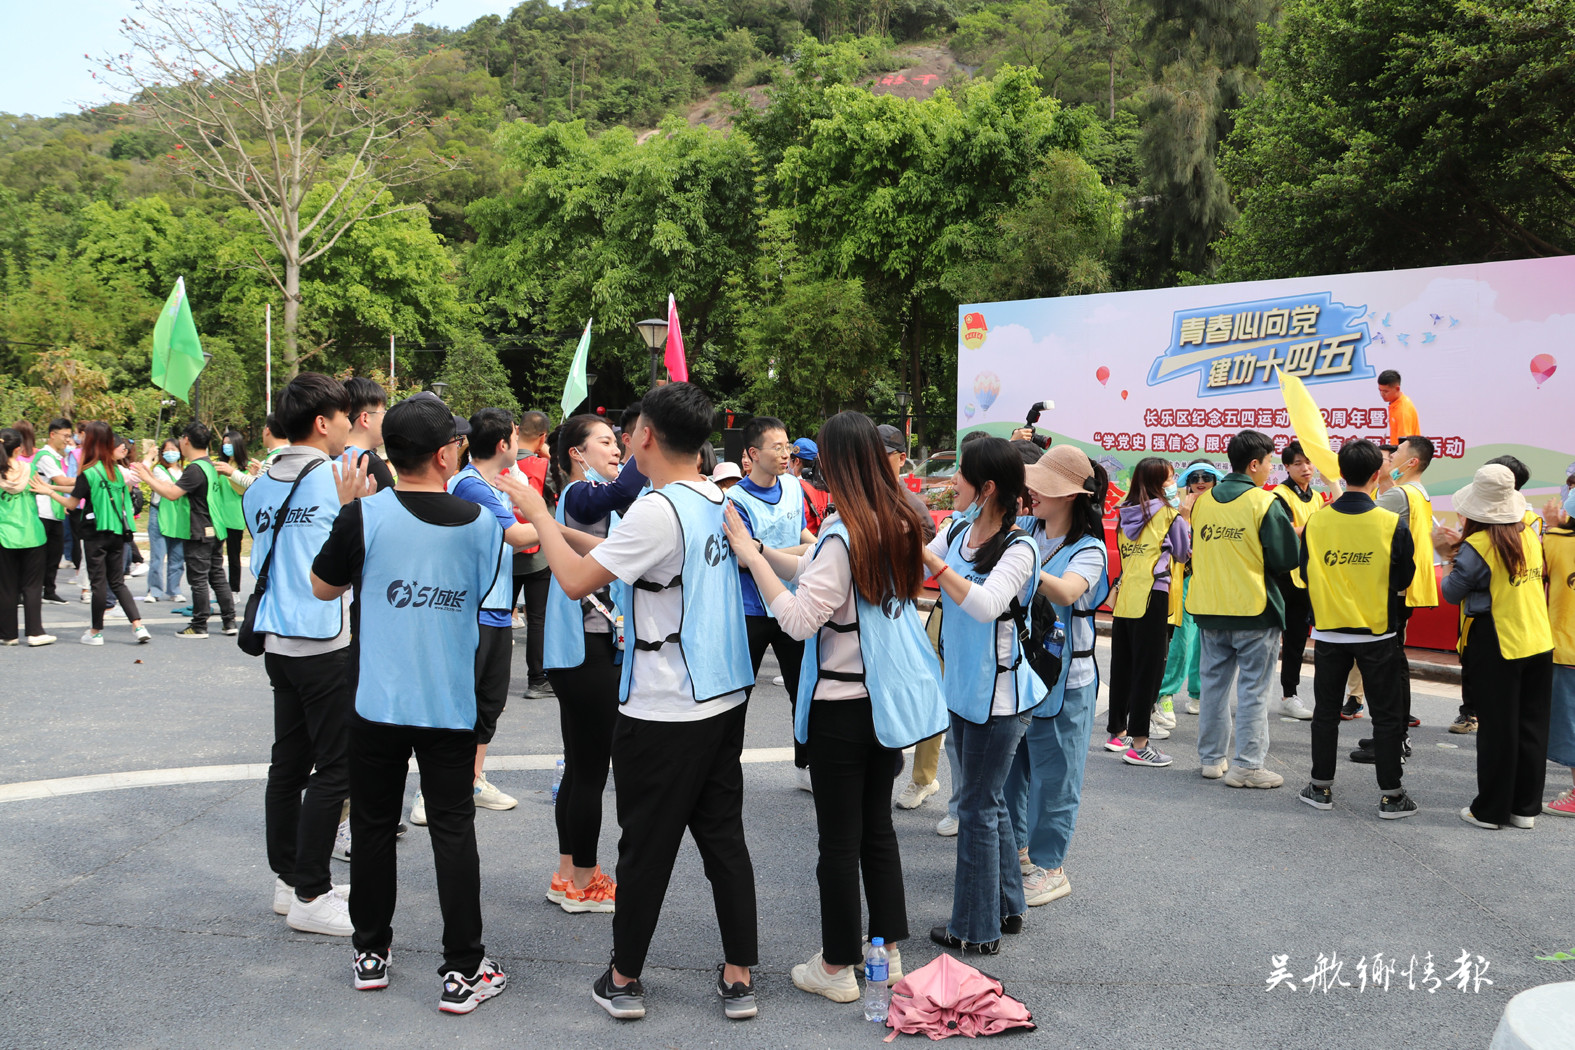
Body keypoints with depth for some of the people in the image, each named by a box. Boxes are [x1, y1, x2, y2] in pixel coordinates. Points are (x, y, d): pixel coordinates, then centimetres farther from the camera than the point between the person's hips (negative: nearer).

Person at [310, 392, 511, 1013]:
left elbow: (323, 588, 5)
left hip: (376, 701, 0)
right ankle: (463, 971, 9)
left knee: (374, 826, 15)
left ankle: (370, 953, 28)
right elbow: (491, 618, 3)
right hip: (451, 704, 0)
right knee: (453, 831, 6)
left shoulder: (363, 516, -10)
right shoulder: (481, 524, -6)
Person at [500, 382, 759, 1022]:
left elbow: (576, 581, -18)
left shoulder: (658, 510, -20)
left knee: (646, 847, 6)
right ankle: (738, 979, 19)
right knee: (724, 837, 13)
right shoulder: (722, 502, 6)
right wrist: (558, 529, 15)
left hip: (664, 712, -7)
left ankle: (624, 979, 21)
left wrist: (537, 513, -5)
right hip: (725, 698, 8)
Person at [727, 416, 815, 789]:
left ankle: (806, 764, 25)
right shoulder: (737, 500, -16)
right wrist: (807, 551, -23)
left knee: (805, 689, 10)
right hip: (752, 609, -5)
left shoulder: (793, 486, 4)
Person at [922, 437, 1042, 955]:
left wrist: (931, 560, -32)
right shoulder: (956, 532, 3)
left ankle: (977, 928, 14)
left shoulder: (1018, 549, -19)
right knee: (987, 799, 19)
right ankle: (1007, 906, 34)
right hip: (963, 687, 8)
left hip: (998, 692, -8)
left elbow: (986, 605, -34)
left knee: (978, 806, 1)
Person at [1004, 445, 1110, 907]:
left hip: (1062, 678, -5)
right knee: (1010, 763, 16)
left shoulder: (1089, 549, -13)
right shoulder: (1024, 532, 2)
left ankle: (1048, 866, 20)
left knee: (1053, 774, 5)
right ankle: (1016, 848, 35)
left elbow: (1066, 592, -33)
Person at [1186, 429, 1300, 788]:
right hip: (1253, 610, -5)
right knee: (1254, 688, 2)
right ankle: (1247, 765, 3)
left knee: (1214, 681, 14)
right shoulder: (1265, 504, -12)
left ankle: (1211, 758, 21)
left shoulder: (1202, 502, 4)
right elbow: (1287, 559, -10)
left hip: (1209, 609, 6)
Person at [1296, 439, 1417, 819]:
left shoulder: (1316, 522, -7)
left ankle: (1321, 787, 20)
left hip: (1329, 631, 2)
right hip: (1378, 633, -2)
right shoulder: (1393, 524, -12)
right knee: (1387, 715, 9)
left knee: (1326, 711, 13)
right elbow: (1404, 581, -2)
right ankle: (1390, 794, 13)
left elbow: (1306, 576, 3)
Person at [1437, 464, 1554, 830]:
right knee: (1531, 727, 12)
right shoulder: (1528, 536, 3)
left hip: (1495, 647, -6)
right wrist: (1459, 551, 10)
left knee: (1496, 730, 2)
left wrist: (1450, 560, 8)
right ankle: (1525, 807, 20)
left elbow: (1452, 593, -7)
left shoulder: (1477, 546, -16)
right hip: (1539, 643, 6)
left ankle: (1490, 811, 11)